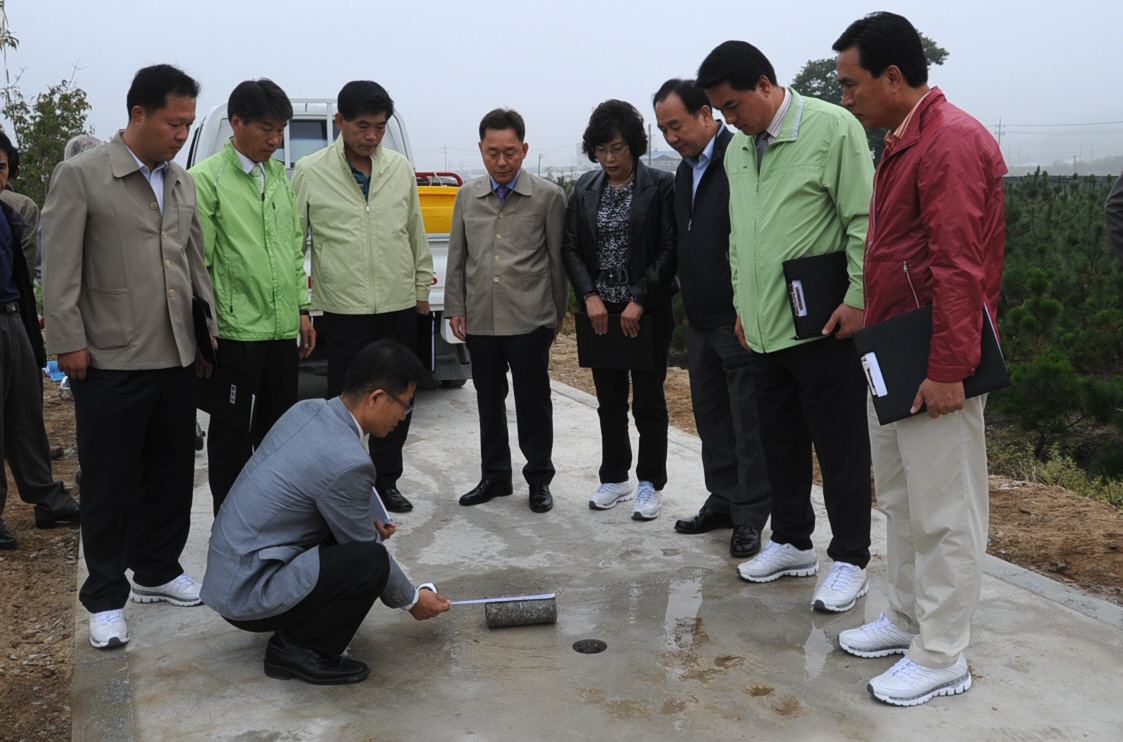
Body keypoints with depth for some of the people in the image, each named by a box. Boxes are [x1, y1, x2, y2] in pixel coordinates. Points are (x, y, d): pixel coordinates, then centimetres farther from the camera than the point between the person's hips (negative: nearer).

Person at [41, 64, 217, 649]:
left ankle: (157, 572, 33)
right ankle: (105, 598, 17)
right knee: (110, 485, 4)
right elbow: (59, 268, -8)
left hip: (177, 359, 6)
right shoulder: (81, 176, -7)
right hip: (111, 362, -6)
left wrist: (216, 321, 12)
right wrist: (69, 343, -11)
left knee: (171, 474, 15)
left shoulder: (182, 183, 11)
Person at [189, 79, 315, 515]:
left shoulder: (280, 176, 13)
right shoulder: (206, 179, -7)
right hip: (235, 330, -6)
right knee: (232, 434, 5)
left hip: (283, 329, 6)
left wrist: (301, 309, 15)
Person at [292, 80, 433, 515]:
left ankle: (386, 480, 26)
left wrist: (421, 289, 13)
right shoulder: (310, 172, -3)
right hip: (344, 310, -3)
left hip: (400, 307, 3)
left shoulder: (400, 168, 6)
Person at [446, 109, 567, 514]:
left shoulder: (548, 196, -2)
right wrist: (455, 307, 8)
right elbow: (456, 258, 12)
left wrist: (558, 313, 3)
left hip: (530, 320, -3)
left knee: (533, 402, 5)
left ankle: (539, 478, 19)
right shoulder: (468, 196, 9)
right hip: (480, 321, 4)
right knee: (489, 401, 13)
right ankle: (494, 476, 27)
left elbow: (558, 260, 1)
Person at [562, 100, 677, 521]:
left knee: (648, 401, 3)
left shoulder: (660, 185, -5)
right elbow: (571, 248, 6)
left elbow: (669, 250, -9)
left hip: (647, 312, -4)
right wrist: (589, 296, -8)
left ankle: (650, 484, 15)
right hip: (600, 312, 4)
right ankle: (615, 478, 25)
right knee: (609, 402, 13)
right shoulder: (585, 188, 8)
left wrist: (639, 301, -15)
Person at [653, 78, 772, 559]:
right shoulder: (686, 170, 15)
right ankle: (723, 502, 27)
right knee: (711, 416, 15)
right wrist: (689, 304, 17)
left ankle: (751, 517, 10)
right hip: (701, 320, 9)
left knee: (748, 422, 0)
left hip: (740, 319, -9)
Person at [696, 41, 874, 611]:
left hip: (822, 327, -7)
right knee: (780, 442, 17)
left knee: (841, 449, 2)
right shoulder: (737, 147, 12)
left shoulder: (832, 128, -11)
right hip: (764, 327, 8)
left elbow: (864, 220, -13)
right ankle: (792, 543, 32)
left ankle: (850, 561, 14)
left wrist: (858, 300, -16)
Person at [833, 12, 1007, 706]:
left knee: (943, 512, -1)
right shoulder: (903, 142, 15)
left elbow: (958, 265, -22)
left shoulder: (951, 140, -17)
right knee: (901, 499, 19)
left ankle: (943, 658, 10)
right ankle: (909, 618, 33)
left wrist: (948, 368, -23)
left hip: (935, 367, -10)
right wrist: (865, 315, 19)